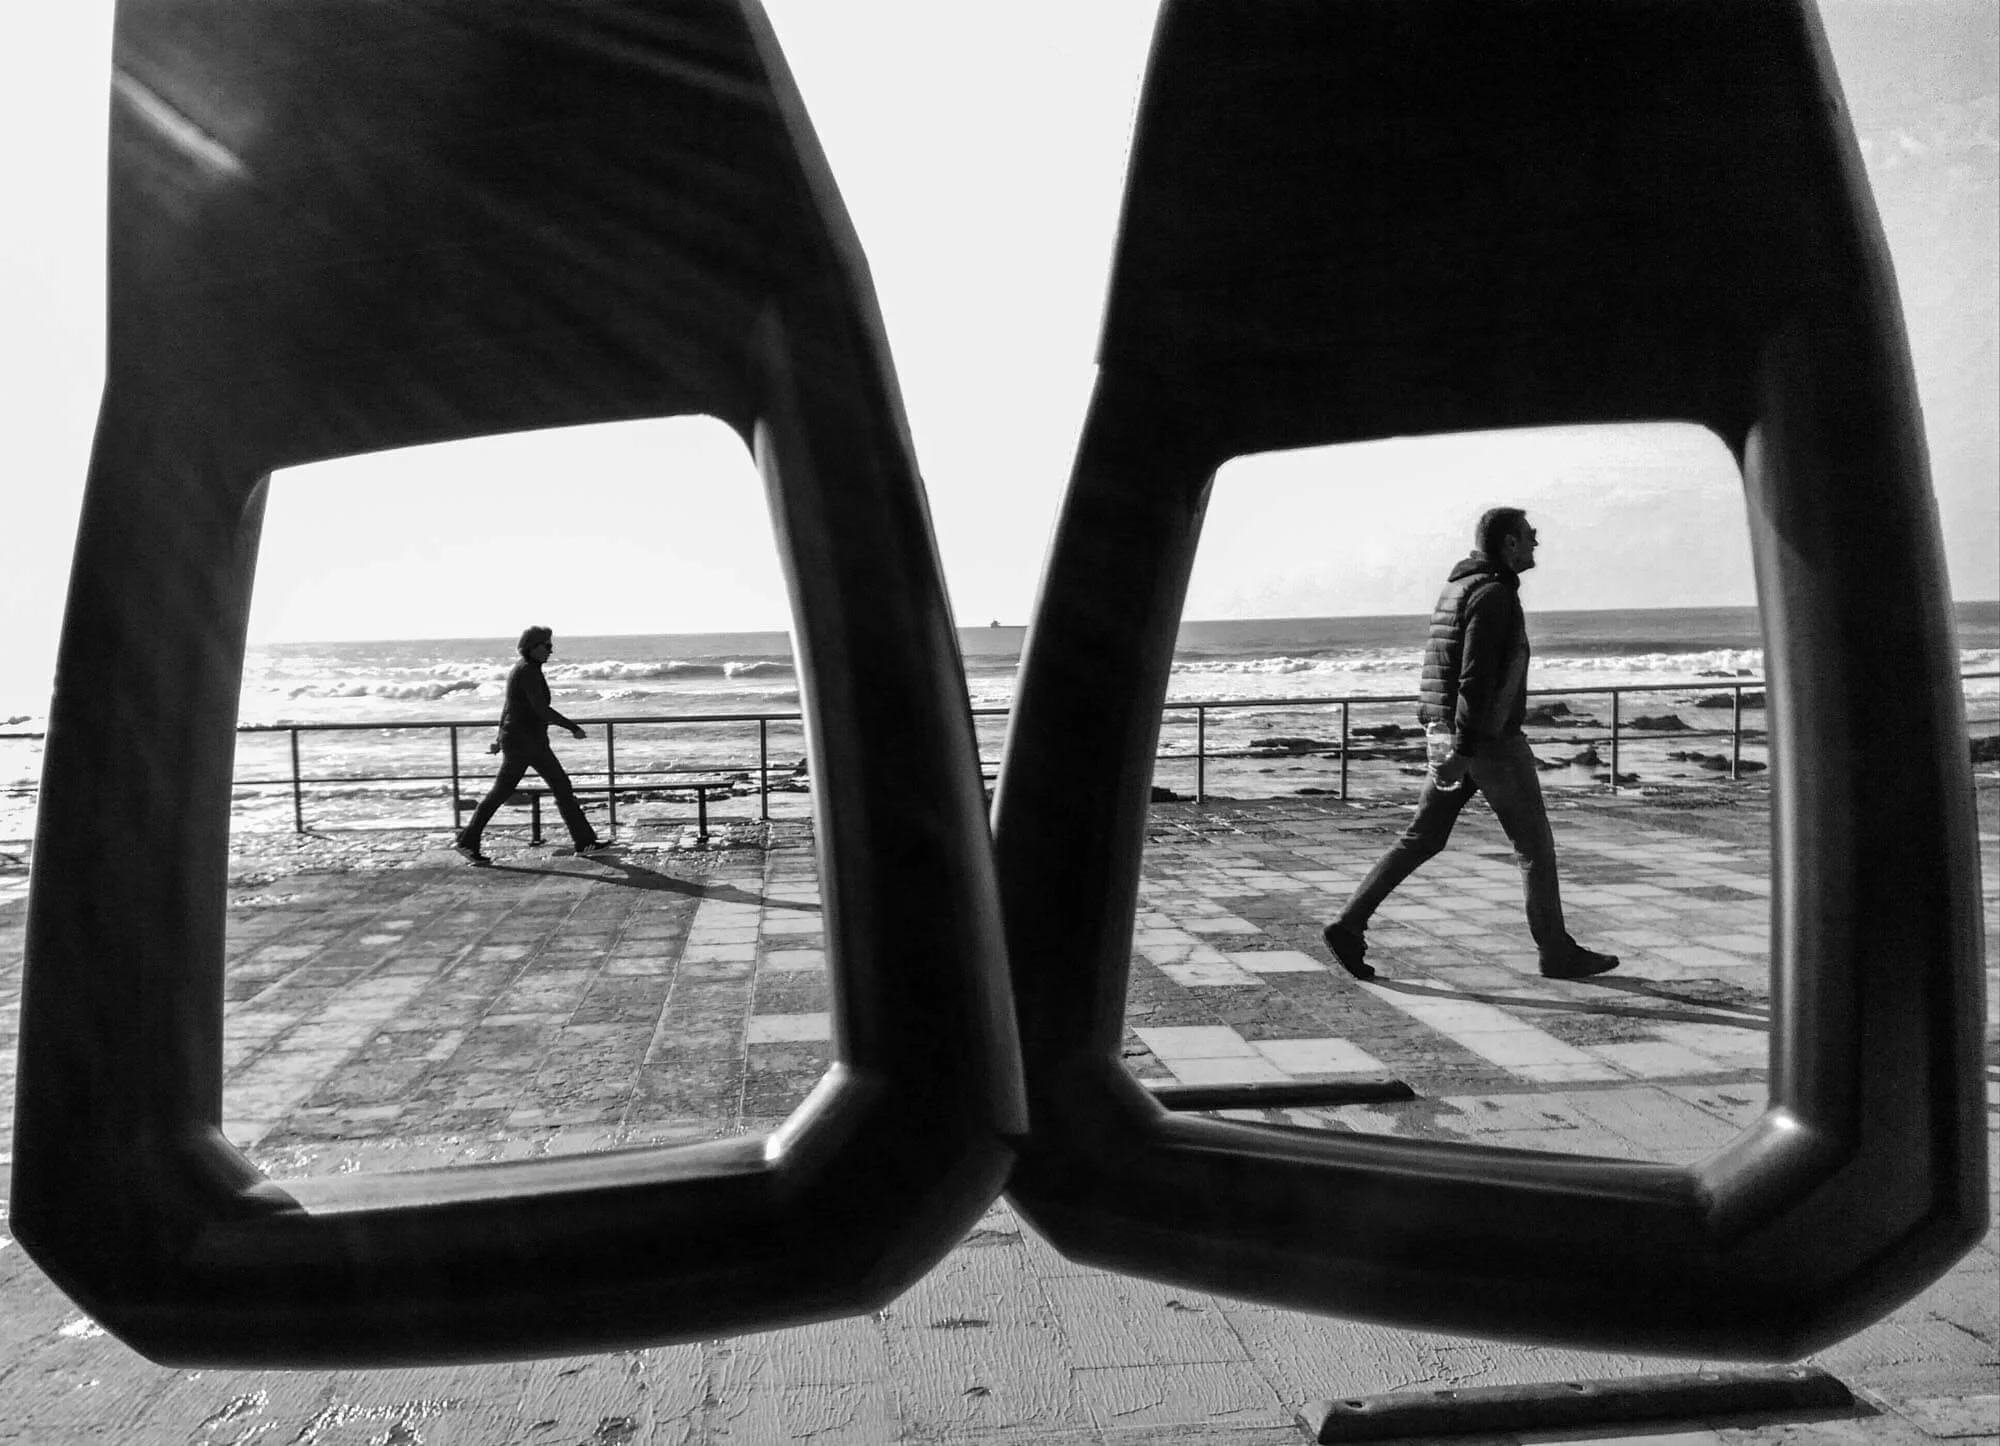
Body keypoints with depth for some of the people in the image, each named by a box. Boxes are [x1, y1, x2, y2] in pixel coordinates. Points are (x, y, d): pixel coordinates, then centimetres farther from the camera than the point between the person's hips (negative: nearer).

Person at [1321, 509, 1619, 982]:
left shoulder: (1457, 587, 16)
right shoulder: (1493, 594, -15)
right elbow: (1476, 679, -22)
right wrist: (1463, 752, -25)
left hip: (1447, 734, 9)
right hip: (1490, 739, -9)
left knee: (1422, 840, 8)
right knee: (1535, 846, 5)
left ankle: (1349, 925, 2)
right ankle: (1557, 953, 16)